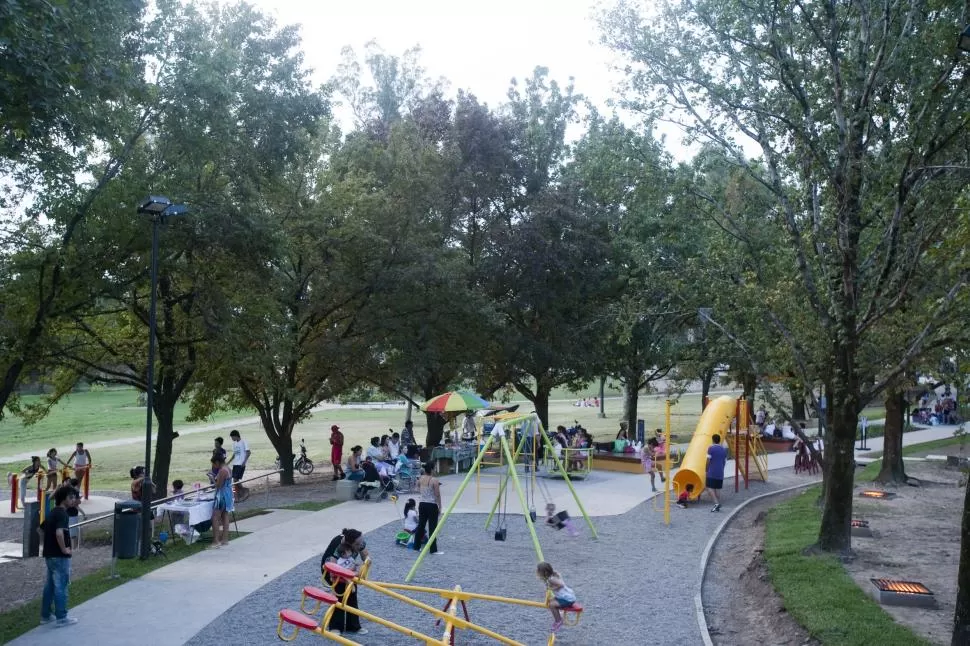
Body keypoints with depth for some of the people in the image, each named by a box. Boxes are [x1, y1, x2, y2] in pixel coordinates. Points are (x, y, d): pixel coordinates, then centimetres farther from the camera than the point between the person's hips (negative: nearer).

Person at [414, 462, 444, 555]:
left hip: (422, 504, 6)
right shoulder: (434, 480, -16)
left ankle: (416, 546, 24)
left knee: (421, 525, 16)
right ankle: (433, 550, 2)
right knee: (432, 527, -1)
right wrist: (439, 506, -3)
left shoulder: (420, 479, 2)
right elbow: (437, 495, -12)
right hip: (432, 505, -6)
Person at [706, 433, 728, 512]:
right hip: (720, 473, 6)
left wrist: (707, 470, 2)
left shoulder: (711, 448, -7)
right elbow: (724, 462, 14)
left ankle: (716, 503, -18)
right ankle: (718, 506, 9)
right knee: (718, 488, 10)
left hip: (712, 473, -6)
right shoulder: (724, 450, 11)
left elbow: (708, 460, -9)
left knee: (710, 488, -3)